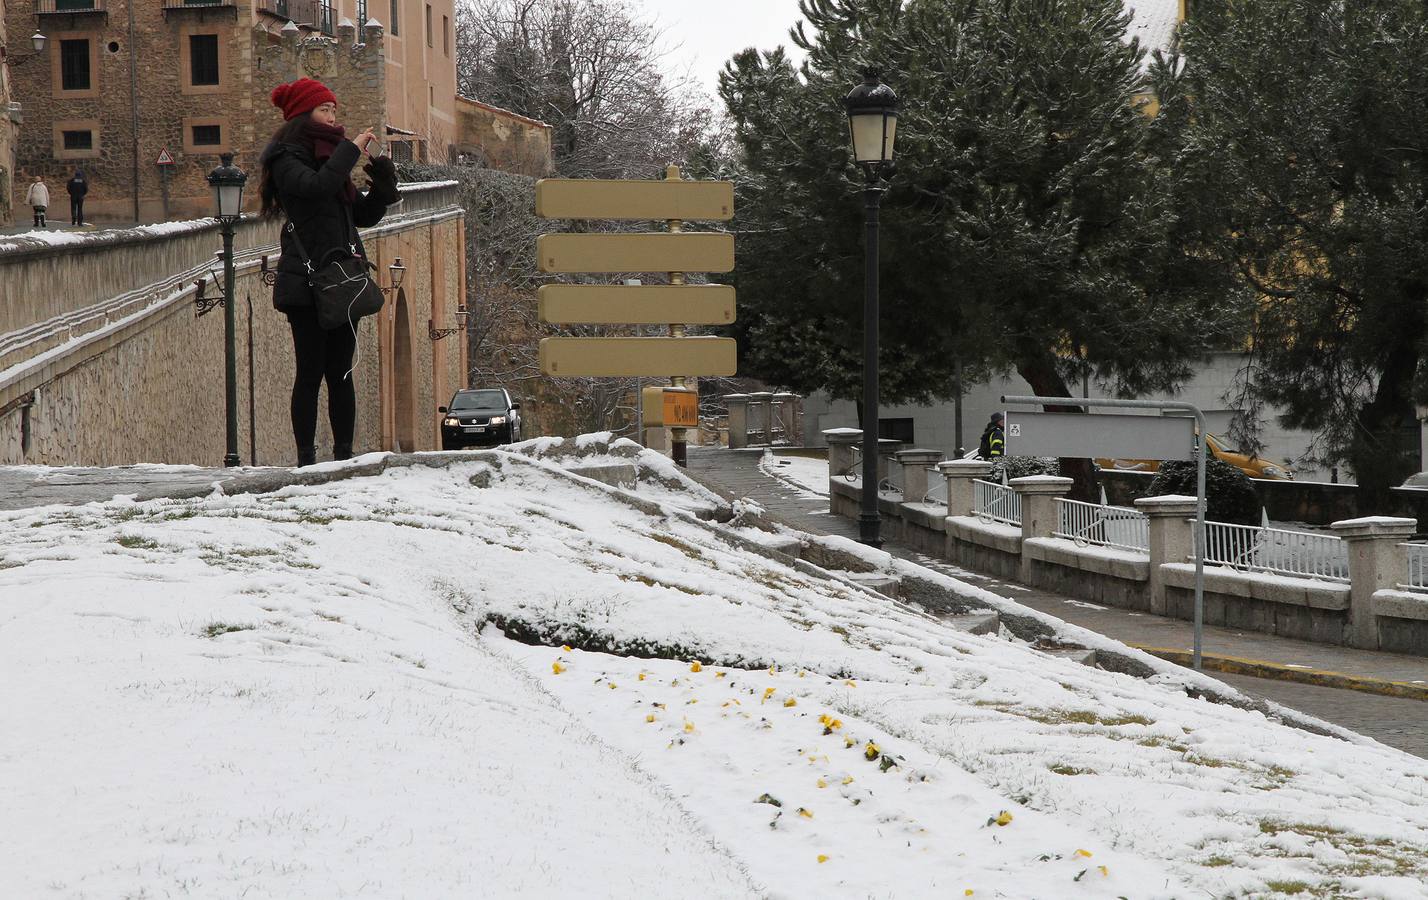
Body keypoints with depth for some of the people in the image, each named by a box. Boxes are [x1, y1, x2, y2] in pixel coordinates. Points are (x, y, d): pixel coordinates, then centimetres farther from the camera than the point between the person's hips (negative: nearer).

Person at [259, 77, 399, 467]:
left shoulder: (330, 155, 20)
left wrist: (383, 184, 4)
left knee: (341, 372, 5)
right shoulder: (287, 158, -3)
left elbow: (364, 215, 21)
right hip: (306, 283, -7)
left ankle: (344, 454, 7)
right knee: (311, 372, -7)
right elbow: (316, 186, -25)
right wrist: (352, 150, -14)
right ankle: (306, 458, -4)